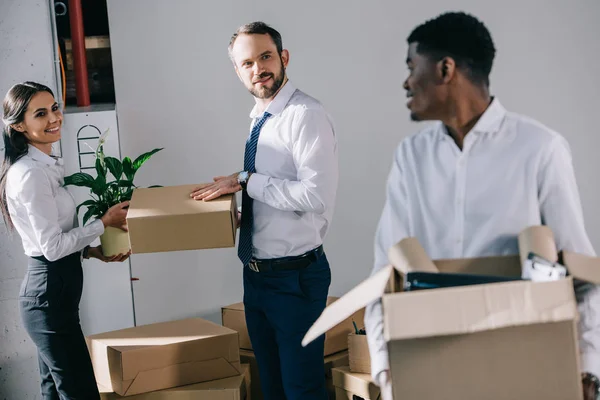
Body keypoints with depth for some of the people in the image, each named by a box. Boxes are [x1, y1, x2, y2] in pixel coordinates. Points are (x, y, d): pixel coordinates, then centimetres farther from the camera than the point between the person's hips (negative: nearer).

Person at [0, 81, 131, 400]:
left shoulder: (45, 166, 11)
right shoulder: (30, 173, -18)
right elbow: (52, 246, -18)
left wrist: (93, 251, 7)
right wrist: (105, 222, -10)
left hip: (52, 292, 10)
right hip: (49, 294, -10)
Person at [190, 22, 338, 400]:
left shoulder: (306, 115, -16)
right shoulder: (258, 120, 10)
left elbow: (317, 195, -27)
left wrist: (246, 181, -20)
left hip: (295, 277, -8)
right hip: (256, 275, 9)